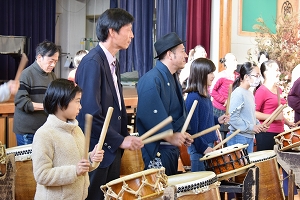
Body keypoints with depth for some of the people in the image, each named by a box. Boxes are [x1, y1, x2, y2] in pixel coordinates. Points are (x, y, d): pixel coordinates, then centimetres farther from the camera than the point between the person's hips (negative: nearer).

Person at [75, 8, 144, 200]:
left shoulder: (114, 62, 10)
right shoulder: (92, 62, -19)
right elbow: (90, 112, -25)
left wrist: (125, 135, 7)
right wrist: (119, 140, -19)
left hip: (112, 147, 9)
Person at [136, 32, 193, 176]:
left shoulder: (173, 79, 14)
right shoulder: (151, 80, -16)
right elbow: (147, 114, -26)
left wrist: (181, 135, 8)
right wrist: (169, 136, -23)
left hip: (173, 148, 10)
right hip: (157, 150, -10)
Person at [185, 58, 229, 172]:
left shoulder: (206, 95, 11)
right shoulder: (193, 98, -18)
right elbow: (192, 127, -20)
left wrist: (218, 120, 6)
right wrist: (203, 148, -19)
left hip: (208, 144, 9)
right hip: (198, 149, -9)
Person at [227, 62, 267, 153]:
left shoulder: (250, 94, 12)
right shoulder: (238, 94, -16)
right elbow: (232, 117, -23)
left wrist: (258, 125, 6)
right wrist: (251, 127, -18)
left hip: (249, 138, 9)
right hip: (238, 138, -9)